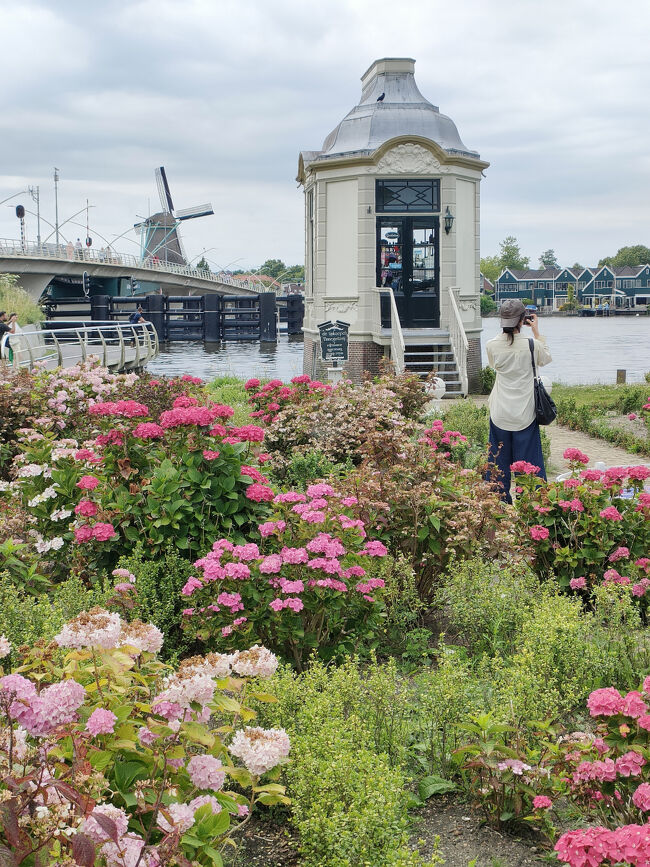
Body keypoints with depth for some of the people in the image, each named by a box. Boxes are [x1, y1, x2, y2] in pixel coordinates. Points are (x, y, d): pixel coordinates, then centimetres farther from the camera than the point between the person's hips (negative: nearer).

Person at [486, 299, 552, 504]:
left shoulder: (492, 345, -6)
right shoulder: (531, 345, -11)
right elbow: (545, 359, 12)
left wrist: (508, 332, 15)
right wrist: (536, 331, 16)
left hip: (500, 414, 2)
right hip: (524, 413, -2)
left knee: (500, 459, 11)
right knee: (528, 461, 6)